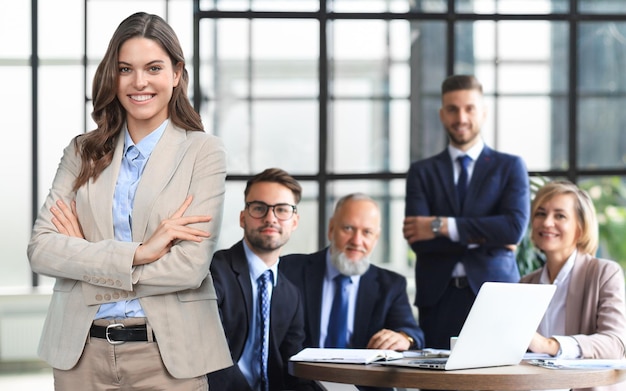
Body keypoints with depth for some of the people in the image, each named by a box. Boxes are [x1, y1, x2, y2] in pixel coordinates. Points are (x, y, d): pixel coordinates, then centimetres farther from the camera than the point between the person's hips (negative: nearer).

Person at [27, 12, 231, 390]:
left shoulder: (203, 152, -2)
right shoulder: (83, 153, 8)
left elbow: (191, 267, -13)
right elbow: (40, 249, -5)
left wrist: (84, 258, -7)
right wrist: (137, 253, -17)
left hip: (166, 355, -3)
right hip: (81, 352, 3)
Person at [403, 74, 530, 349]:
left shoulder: (510, 167, 9)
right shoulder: (422, 172, 11)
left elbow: (515, 228, -8)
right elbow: (417, 240, -2)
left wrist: (442, 226, -10)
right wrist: (484, 238, -9)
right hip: (439, 297, 1)